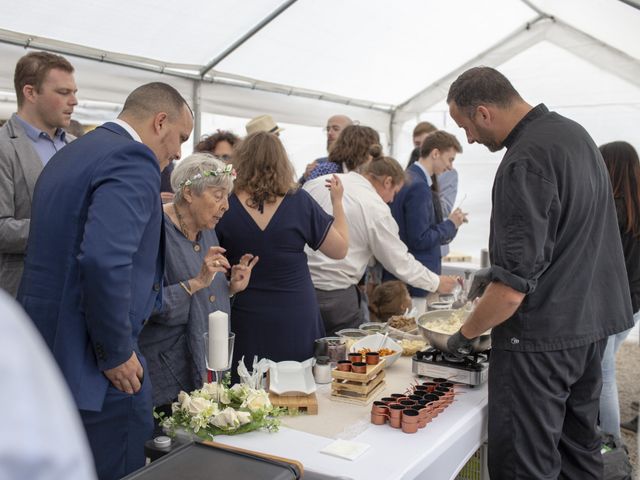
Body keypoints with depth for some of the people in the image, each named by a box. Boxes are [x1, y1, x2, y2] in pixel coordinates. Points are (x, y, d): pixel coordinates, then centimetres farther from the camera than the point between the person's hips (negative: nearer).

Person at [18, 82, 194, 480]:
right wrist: (116, 354, -19)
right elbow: (104, 261, -29)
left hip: (47, 342, 10)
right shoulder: (134, 160, -17)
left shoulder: (71, 153, 14)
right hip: (90, 358, -10)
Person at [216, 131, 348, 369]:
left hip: (246, 324, 0)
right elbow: (339, 249, 1)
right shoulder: (300, 202, -8)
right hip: (296, 324, 0)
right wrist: (338, 202, 10)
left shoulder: (225, 206, -8)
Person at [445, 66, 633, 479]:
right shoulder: (574, 132, 8)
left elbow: (515, 283, -25)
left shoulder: (525, 163, -22)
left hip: (542, 336, -10)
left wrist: (466, 334, -10)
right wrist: (496, 275, 19)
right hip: (593, 321, 10)